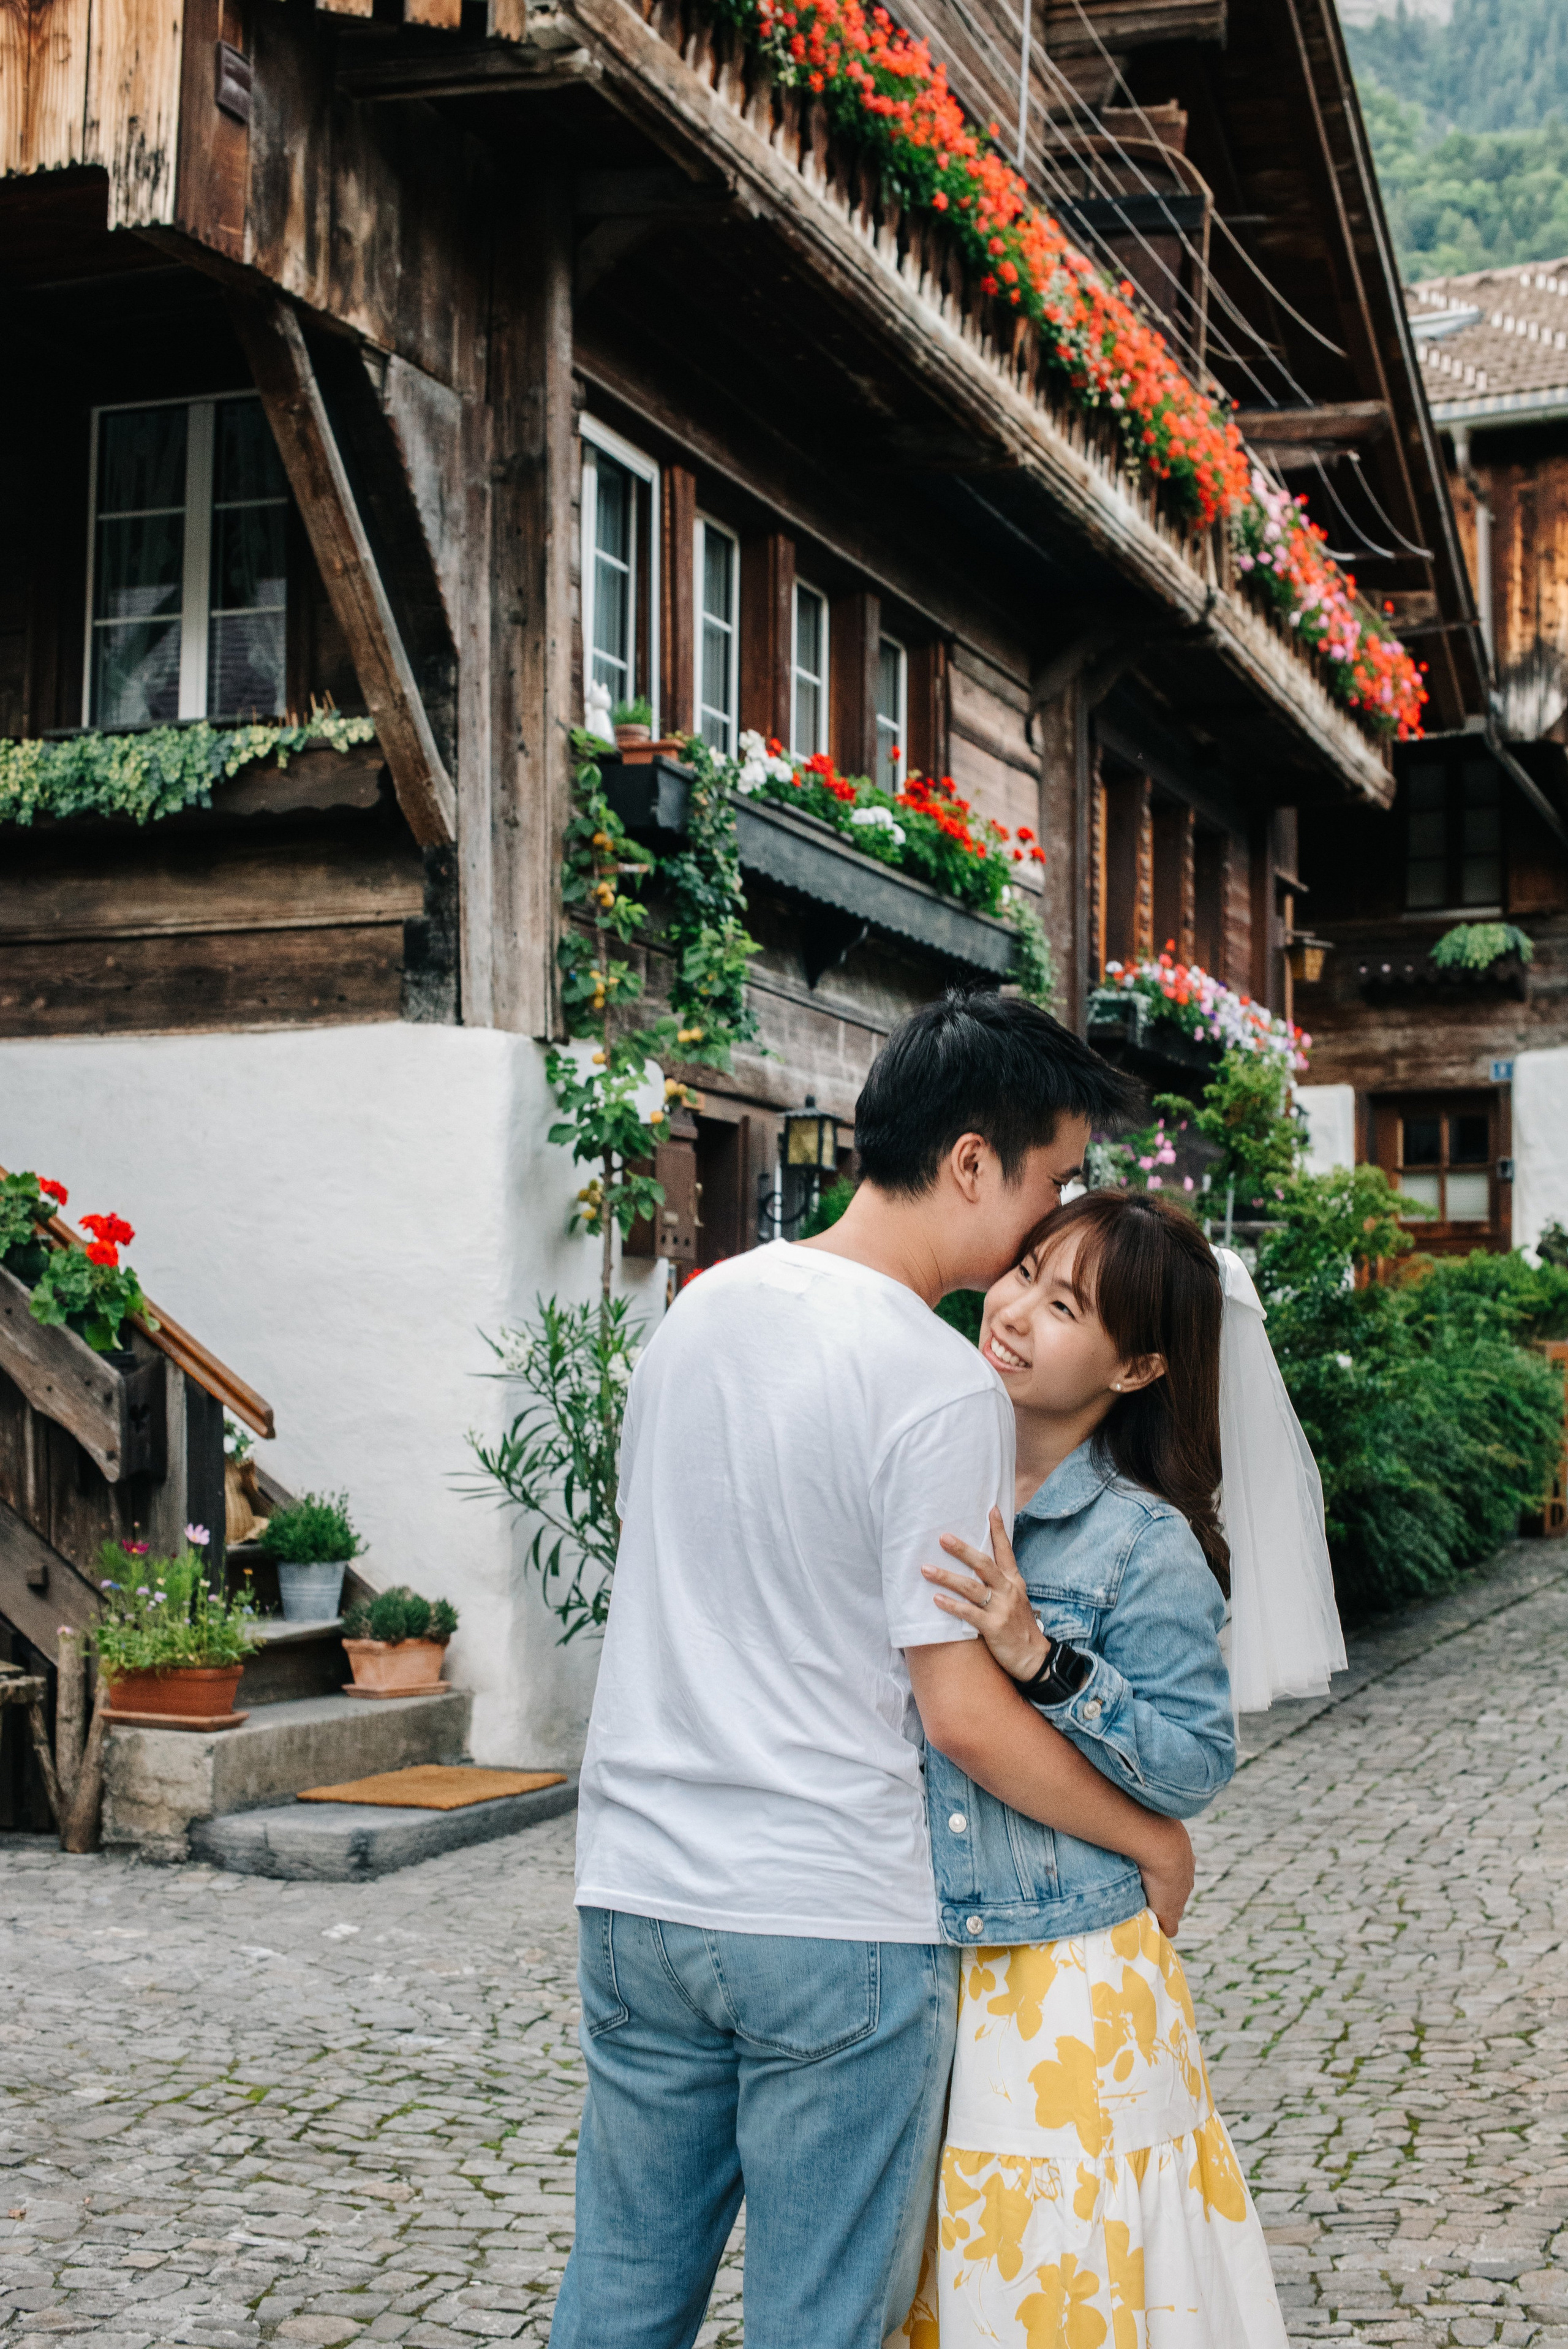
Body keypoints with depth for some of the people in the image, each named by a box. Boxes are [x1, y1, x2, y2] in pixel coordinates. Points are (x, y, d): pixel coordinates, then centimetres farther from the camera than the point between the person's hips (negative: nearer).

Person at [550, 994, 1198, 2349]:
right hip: (838, 1928, -7)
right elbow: (965, 1714, -15)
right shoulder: (945, 1388, -16)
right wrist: (1155, 1840, 0)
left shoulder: (701, 1307, 6)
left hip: (638, 1892, 7)